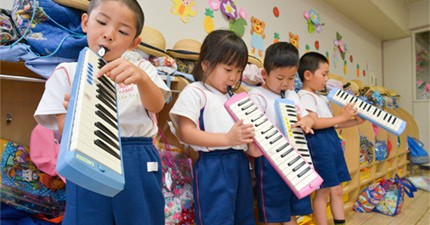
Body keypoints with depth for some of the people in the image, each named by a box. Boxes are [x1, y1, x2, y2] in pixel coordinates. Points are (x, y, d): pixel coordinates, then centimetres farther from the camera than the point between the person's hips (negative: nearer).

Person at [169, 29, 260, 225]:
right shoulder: (194, 92, -7)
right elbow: (185, 133, -16)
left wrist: (250, 143, 0)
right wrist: (227, 139, -23)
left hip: (240, 162, 8)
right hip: (213, 166, -8)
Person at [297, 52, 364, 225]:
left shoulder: (321, 97, 20)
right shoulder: (305, 96, -11)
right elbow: (315, 122, -22)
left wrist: (356, 121, 15)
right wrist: (342, 117, -15)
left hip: (332, 142, 10)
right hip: (319, 143, -10)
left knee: (336, 190, 15)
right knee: (322, 192, 0)